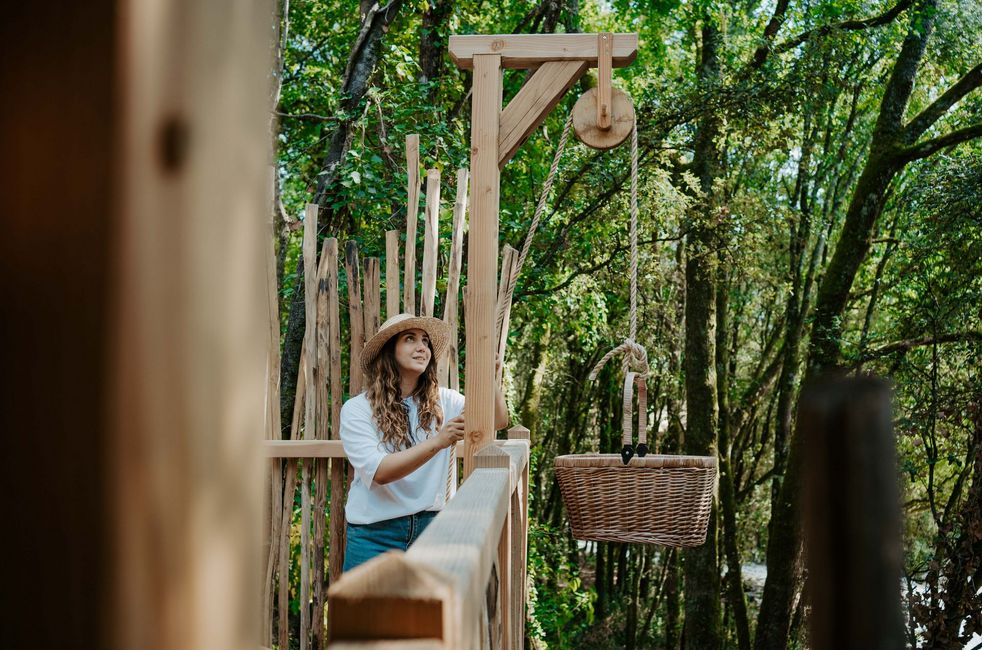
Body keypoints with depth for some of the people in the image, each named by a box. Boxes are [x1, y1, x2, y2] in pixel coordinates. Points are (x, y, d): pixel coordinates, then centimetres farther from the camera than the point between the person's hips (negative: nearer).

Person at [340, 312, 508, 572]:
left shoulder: (442, 401, 5)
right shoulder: (357, 409, -7)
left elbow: (498, 420, -5)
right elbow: (378, 472, -19)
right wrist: (437, 442, -29)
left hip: (429, 524, 3)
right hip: (376, 533, -3)